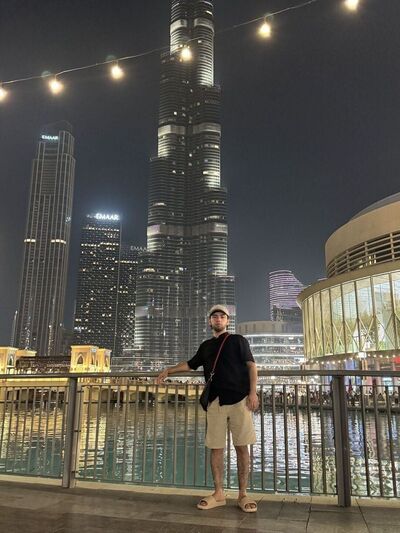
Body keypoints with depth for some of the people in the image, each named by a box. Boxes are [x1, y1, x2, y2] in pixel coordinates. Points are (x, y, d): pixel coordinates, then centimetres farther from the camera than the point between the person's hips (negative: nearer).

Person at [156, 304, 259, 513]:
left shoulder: (237, 340, 7)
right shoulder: (206, 346, 19)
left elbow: (251, 366, 1)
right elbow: (190, 364, 31)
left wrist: (253, 392, -10)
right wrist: (169, 370, 24)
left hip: (239, 399, -3)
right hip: (215, 401, 4)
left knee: (241, 447, -1)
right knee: (215, 447, 3)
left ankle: (243, 494, 9)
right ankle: (219, 493, 14)